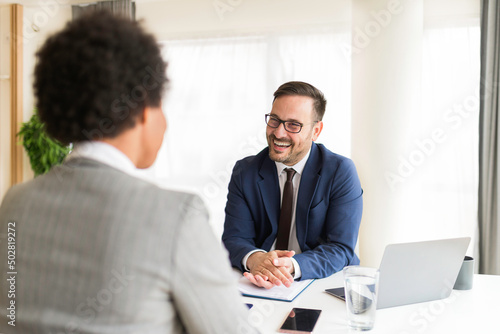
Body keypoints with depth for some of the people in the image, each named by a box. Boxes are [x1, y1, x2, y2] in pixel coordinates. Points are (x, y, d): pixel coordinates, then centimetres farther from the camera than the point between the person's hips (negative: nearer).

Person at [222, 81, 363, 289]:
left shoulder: (341, 172, -6)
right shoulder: (245, 172, 1)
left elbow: (340, 249, -11)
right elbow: (233, 239, -4)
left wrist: (292, 266, -30)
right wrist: (254, 258, -27)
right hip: (258, 285, 1)